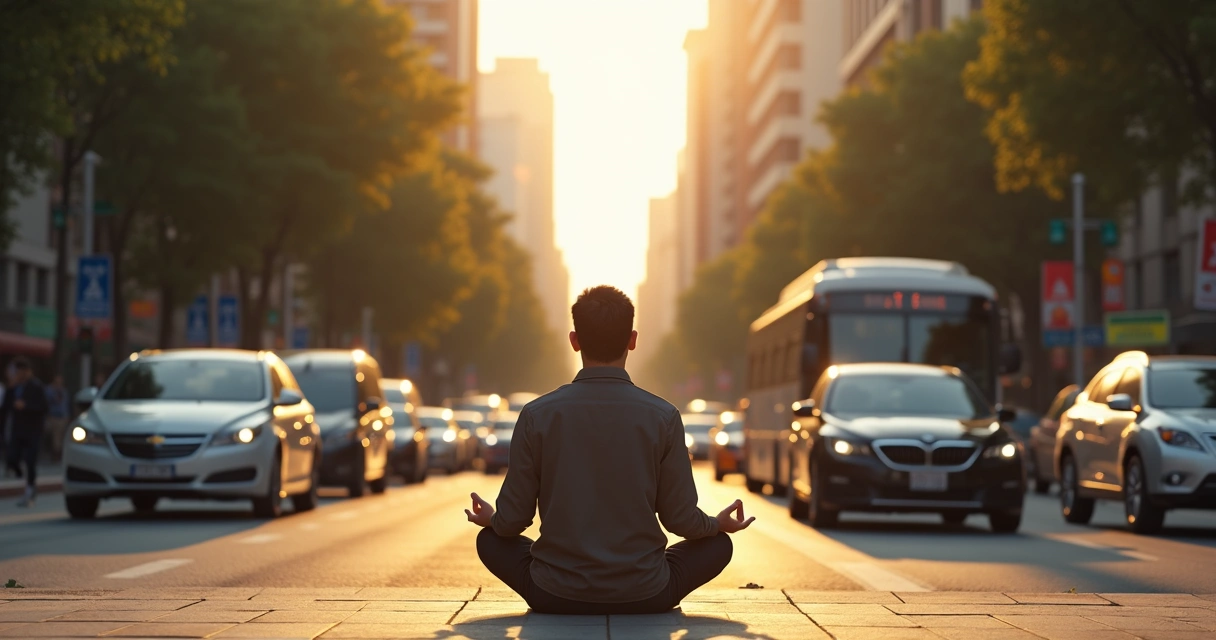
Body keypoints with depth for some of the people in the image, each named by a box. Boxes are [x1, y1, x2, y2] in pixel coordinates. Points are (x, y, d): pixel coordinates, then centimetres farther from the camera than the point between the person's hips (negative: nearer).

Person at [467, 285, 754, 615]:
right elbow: (681, 519, -2)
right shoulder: (663, 417, -8)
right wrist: (719, 524, 21)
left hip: (555, 597, 0)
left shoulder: (537, 415, -7)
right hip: (644, 596, 0)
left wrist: (491, 519, 23)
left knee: (490, 540, 27)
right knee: (718, 544, 24)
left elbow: (513, 520, -1)